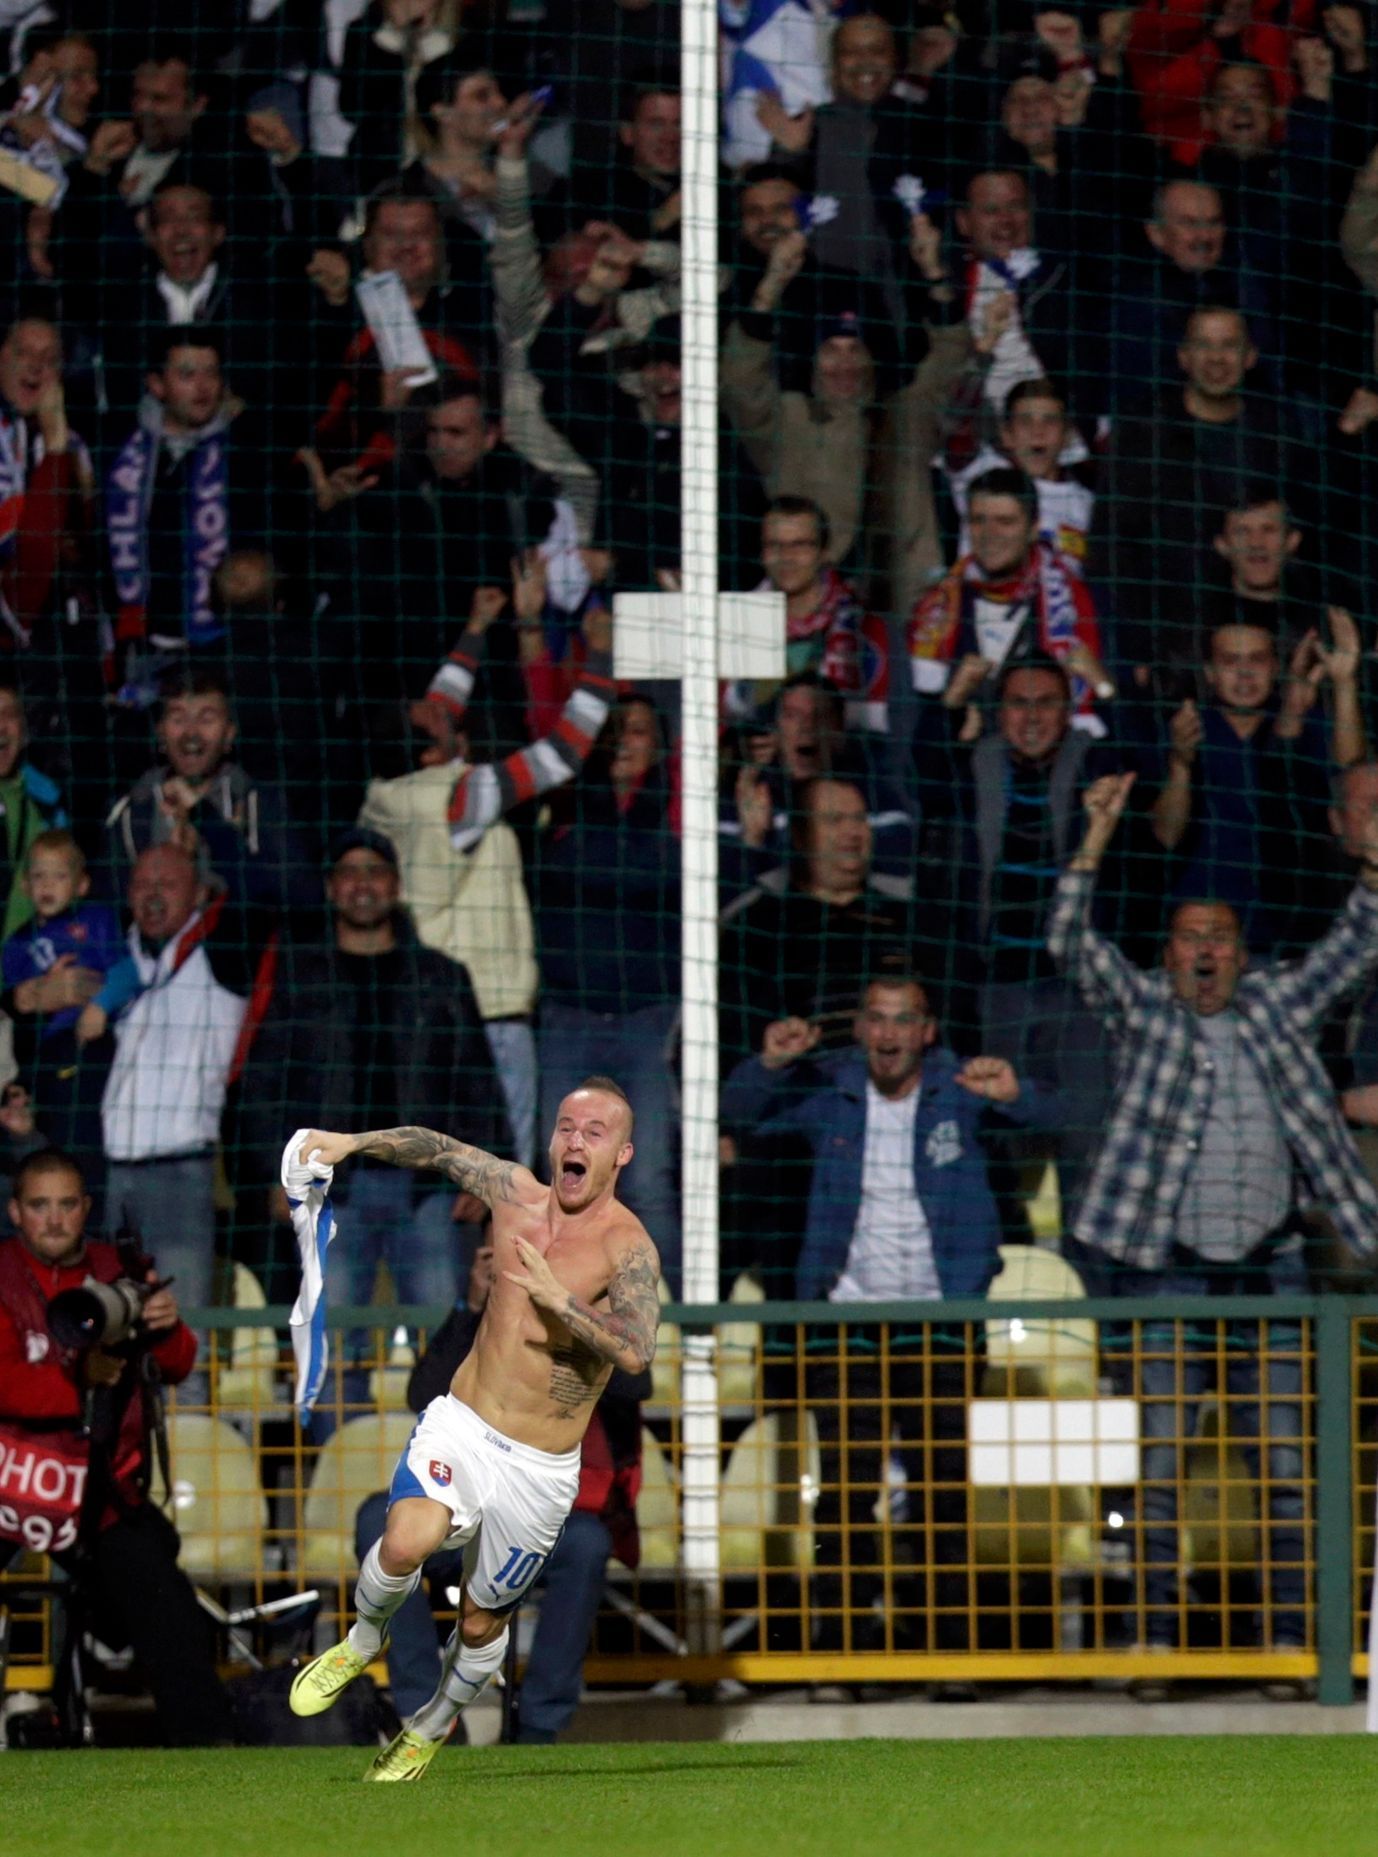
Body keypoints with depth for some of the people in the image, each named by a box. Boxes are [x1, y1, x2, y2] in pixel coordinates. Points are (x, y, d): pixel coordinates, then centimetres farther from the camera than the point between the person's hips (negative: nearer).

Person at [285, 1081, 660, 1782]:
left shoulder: (627, 1247, -14)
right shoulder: (515, 1193, 1)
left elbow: (636, 1351, -29)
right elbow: (435, 1147, 19)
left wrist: (557, 1297, -36)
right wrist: (352, 1143, 7)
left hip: (539, 1468, -2)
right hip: (461, 1426, 2)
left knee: (482, 1621, 12)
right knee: (407, 1541, -27)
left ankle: (432, 1727, 40)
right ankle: (363, 1640, 3)